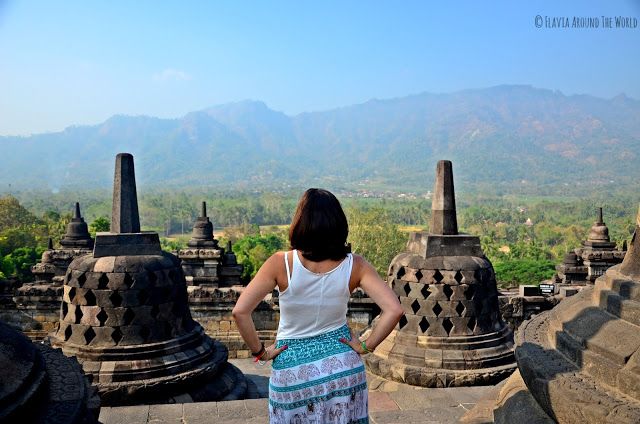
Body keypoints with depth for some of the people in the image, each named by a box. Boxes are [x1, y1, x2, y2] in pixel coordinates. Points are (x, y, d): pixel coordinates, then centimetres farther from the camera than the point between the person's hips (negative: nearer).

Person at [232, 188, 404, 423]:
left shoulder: (280, 263, -18)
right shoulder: (354, 265, -13)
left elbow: (240, 311, -21)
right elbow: (394, 310, -17)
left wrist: (260, 352, -7)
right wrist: (367, 346, -5)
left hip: (292, 366, -1)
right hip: (343, 365, 2)